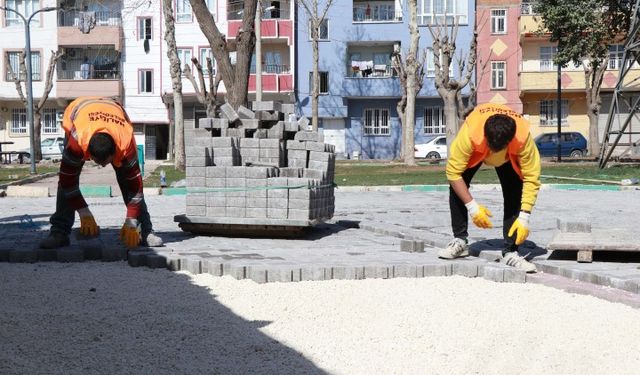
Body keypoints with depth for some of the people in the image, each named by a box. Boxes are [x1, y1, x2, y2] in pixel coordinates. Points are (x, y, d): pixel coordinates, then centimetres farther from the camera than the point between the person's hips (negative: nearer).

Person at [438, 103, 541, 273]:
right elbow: (453, 172, -35)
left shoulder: (523, 138, -43)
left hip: (510, 156, 0)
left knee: (514, 193, -18)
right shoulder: (470, 133, -45)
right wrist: (472, 207, -36)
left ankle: (510, 252, -11)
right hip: (476, 150, 0)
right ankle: (460, 241, -3)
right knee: (456, 186, -18)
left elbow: (531, 179, -34)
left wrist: (524, 218, -38)